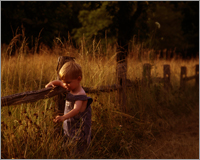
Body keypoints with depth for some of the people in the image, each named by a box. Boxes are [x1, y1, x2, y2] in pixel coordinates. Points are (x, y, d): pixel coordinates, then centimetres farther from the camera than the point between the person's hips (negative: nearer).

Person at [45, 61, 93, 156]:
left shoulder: (80, 95, -26)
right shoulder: (71, 87, 2)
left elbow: (76, 109, -44)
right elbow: (59, 82, 23)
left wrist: (63, 117, -59)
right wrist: (51, 83, 2)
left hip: (79, 129, -9)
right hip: (69, 127, 9)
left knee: (76, 153, -5)